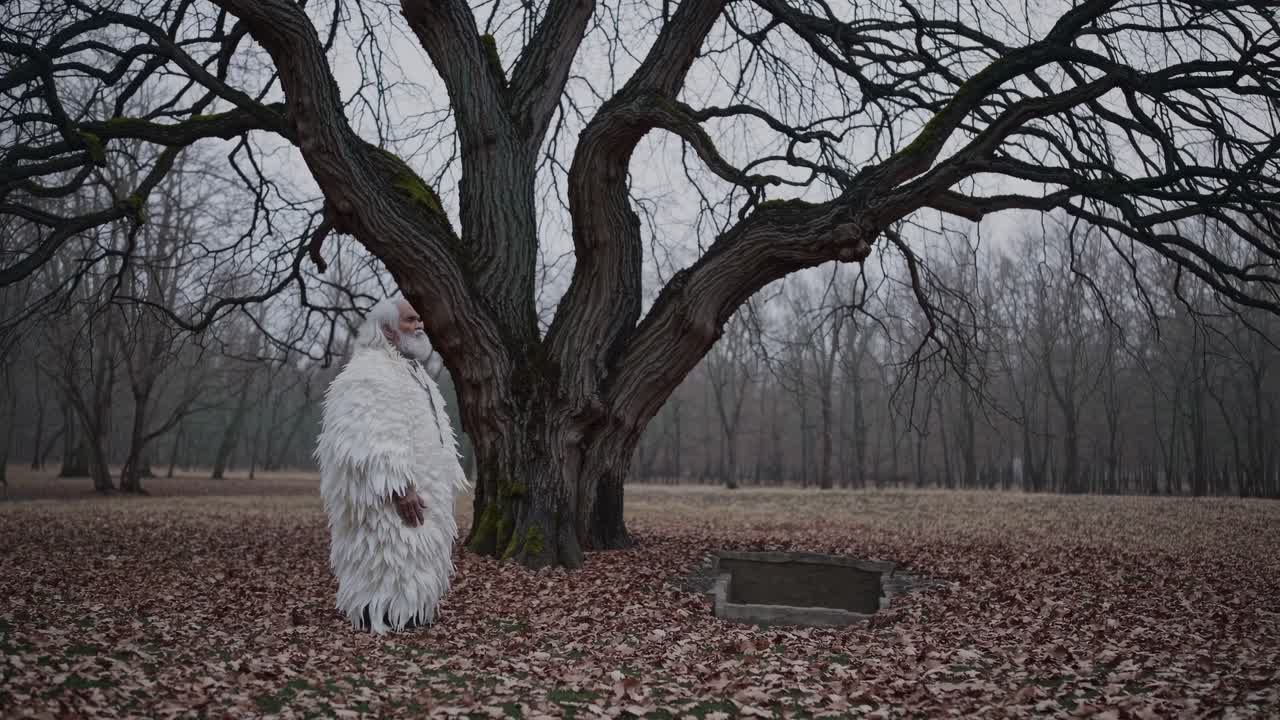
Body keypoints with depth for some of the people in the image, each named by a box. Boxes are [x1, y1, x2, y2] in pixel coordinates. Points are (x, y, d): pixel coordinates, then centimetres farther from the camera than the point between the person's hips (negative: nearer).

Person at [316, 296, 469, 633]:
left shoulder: (412, 373, 20)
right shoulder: (367, 373, -12)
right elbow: (371, 438, -23)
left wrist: (443, 491, 17)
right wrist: (400, 487, -27)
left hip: (419, 503, 10)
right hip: (386, 504, -10)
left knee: (415, 589, 13)